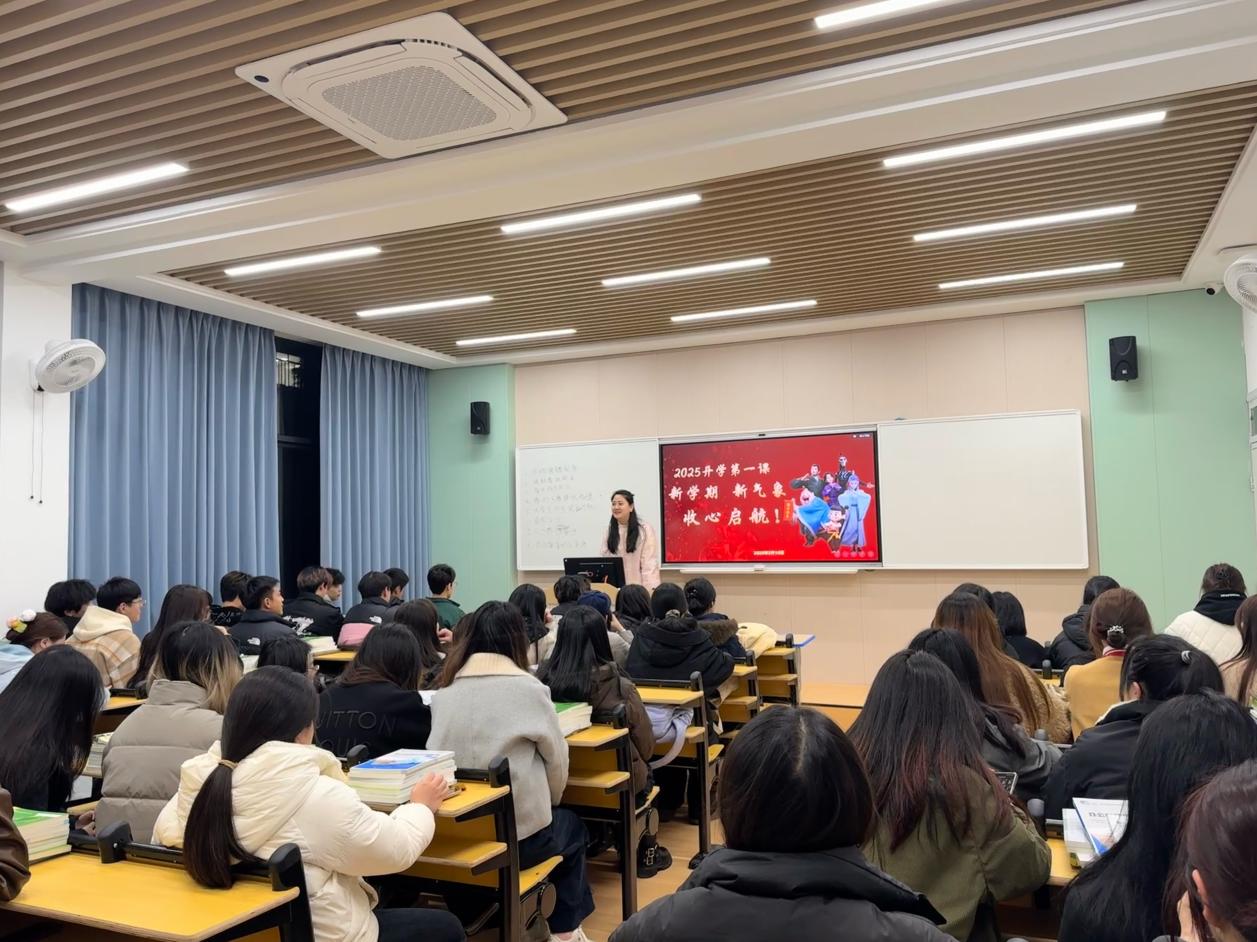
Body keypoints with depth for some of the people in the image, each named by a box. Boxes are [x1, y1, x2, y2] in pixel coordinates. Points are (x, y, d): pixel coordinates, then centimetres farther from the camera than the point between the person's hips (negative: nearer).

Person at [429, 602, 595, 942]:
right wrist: (547, 803, 19)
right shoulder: (528, 688, -10)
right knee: (571, 827, 29)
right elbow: (557, 760, -2)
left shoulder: (445, 690, 0)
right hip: (518, 832, -4)